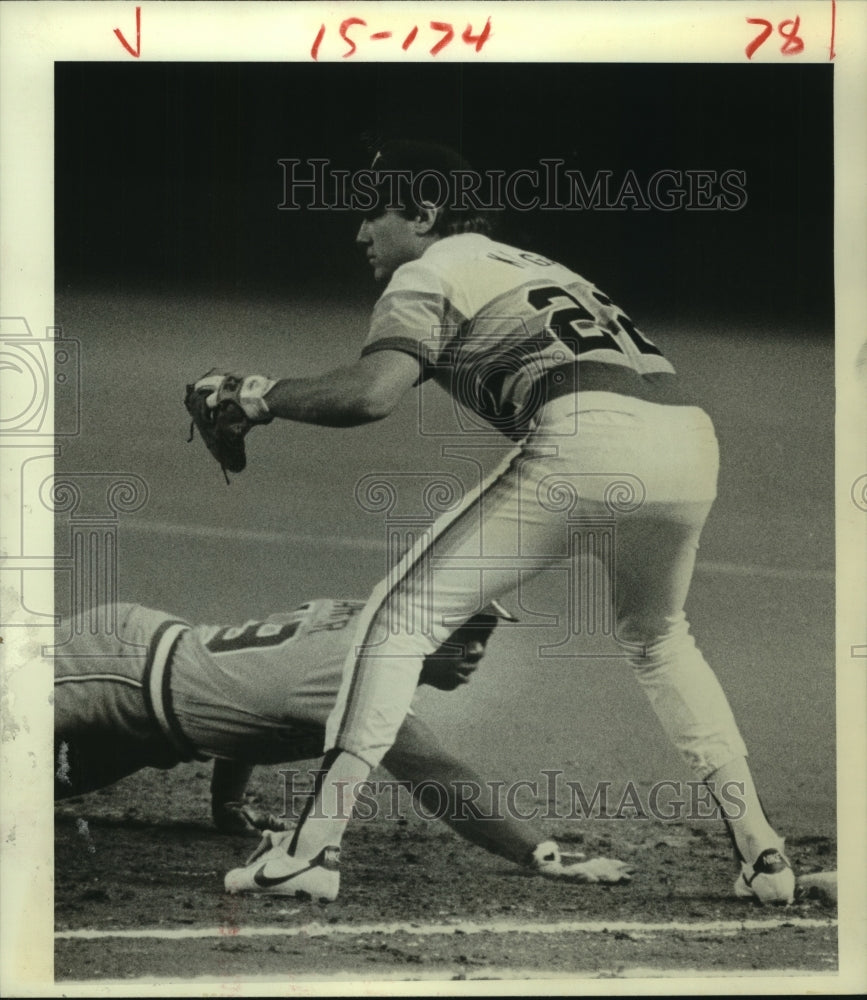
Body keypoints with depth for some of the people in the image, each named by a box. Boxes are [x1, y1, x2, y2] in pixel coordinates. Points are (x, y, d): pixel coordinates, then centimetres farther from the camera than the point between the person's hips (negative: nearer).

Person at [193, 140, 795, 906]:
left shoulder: (430, 271, 14)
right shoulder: (532, 265, 37)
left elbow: (372, 393, -4)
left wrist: (261, 396, 8)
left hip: (586, 436, -7)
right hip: (692, 434, 7)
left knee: (404, 612, 4)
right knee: (657, 637, 31)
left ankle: (313, 846, -2)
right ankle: (762, 850, 23)